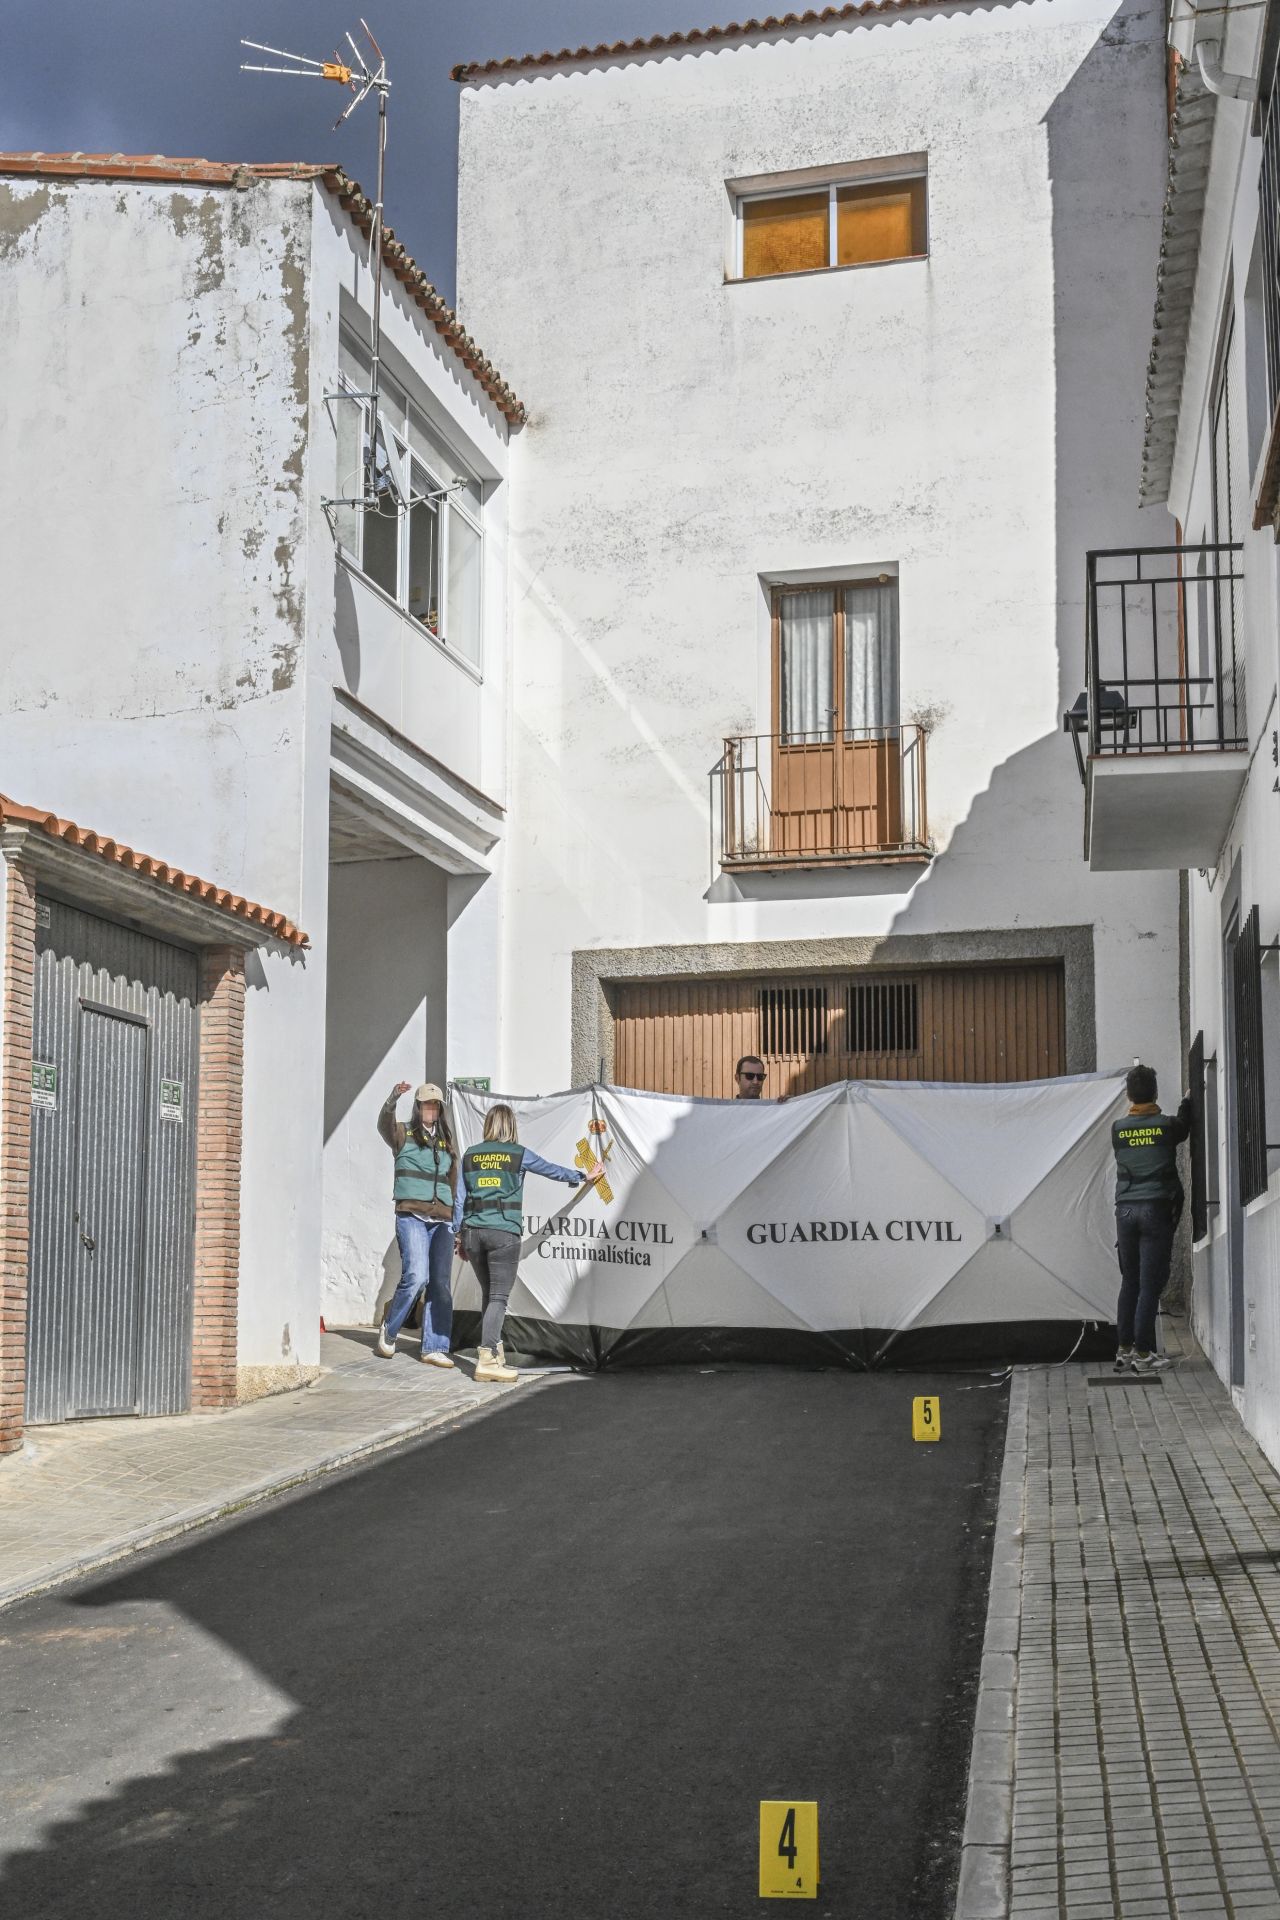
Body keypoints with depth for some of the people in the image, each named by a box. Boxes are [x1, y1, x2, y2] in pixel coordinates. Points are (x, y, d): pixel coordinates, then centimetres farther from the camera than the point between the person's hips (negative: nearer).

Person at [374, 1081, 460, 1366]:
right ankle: (388, 1330, 6)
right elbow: (384, 1123, -17)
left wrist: (455, 1219, 18)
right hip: (411, 1215, -5)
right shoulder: (404, 1134, 6)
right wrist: (394, 1098, -36)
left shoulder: (447, 1141, 19)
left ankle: (434, 1348, 5)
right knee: (416, 1276, -17)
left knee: (440, 1284, 1)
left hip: (442, 1219, 5)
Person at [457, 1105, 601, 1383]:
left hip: (473, 1231, 4)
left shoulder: (470, 1155, 10)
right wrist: (583, 1176, 31)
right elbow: (553, 1170, 14)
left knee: (488, 1294, 15)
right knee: (499, 1297, -5)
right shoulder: (518, 1154, 1)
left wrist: (460, 1237, 17)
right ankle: (487, 1359, -15)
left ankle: (495, 1354, 17)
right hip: (504, 1232, -4)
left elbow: (459, 1198, 10)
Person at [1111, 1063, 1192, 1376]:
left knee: (1129, 1281, 11)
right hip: (1157, 1209, -3)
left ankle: (1124, 1349, 12)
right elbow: (1185, 1127, 19)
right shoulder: (1167, 1125, -4)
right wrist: (1188, 1101, 36)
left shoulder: (1118, 1128, 3)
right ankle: (1143, 1353, -4)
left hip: (1125, 1209, 3)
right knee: (1150, 1283, -2)